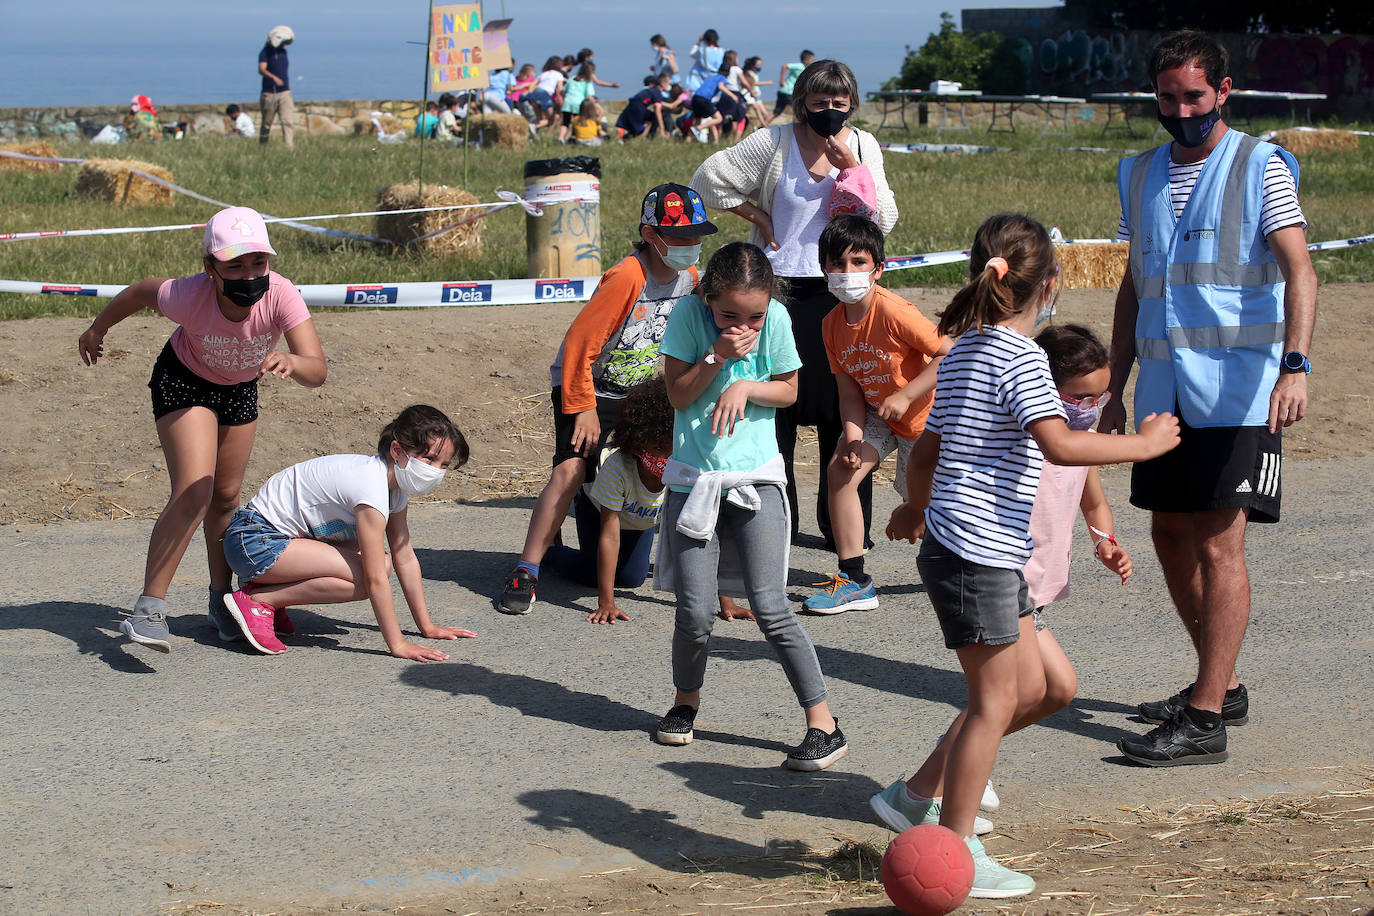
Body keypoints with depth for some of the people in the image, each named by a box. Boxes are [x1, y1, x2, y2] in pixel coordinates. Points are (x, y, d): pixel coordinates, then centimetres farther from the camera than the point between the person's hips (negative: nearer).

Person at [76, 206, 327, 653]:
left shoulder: (280, 294, -35)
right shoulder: (188, 296, -37)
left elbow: (318, 370, -43)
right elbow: (143, 290, -13)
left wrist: (290, 361, -66)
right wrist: (98, 328, 4)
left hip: (239, 388, 3)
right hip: (183, 380, -3)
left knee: (226, 497, 14)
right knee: (193, 493, -21)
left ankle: (220, 597, 35)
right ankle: (149, 607, -18)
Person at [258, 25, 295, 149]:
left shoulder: (283, 52, 13)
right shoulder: (265, 52, -5)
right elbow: (262, 69, -20)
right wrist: (274, 78, -36)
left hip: (284, 92, 4)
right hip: (269, 93, -4)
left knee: (288, 121, -12)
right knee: (267, 123, 6)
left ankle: (290, 148, -18)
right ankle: (262, 147, 23)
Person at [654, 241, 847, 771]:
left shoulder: (776, 318, -7)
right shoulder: (688, 315, -9)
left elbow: (788, 390, 4)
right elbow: (677, 395, -6)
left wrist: (744, 387, -14)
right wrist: (717, 358, -21)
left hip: (755, 478, 0)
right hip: (693, 480, 0)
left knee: (770, 607, -10)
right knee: (695, 612, -6)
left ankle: (823, 726, -3)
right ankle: (686, 700, 24)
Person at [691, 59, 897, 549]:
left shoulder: (862, 146, 4)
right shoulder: (773, 143, -4)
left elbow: (884, 222, -2)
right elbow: (709, 178, 2)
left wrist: (853, 168, -12)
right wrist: (755, 215, -1)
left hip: (840, 292, 2)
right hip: (782, 288, -2)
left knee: (843, 409, 3)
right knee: (776, 405, 0)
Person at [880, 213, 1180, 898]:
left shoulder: (962, 350, 13)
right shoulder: (1019, 357, -15)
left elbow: (926, 449, 22)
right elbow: (1059, 444, -29)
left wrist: (914, 507, 39)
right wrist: (1142, 444, -19)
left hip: (953, 542, 10)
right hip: (978, 553, -10)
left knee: (1027, 686, 16)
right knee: (994, 699, -1)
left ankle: (918, 795, 22)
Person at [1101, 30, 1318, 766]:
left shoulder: (1261, 168, -4)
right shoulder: (1141, 176, 14)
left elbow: (1298, 271, -15)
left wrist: (1294, 365, -29)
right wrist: (1114, 389, 17)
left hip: (1239, 394, -7)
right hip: (1164, 393, 7)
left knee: (1219, 546, -10)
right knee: (1171, 537, 11)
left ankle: (1204, 720, -11)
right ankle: (1221, 685, 27)